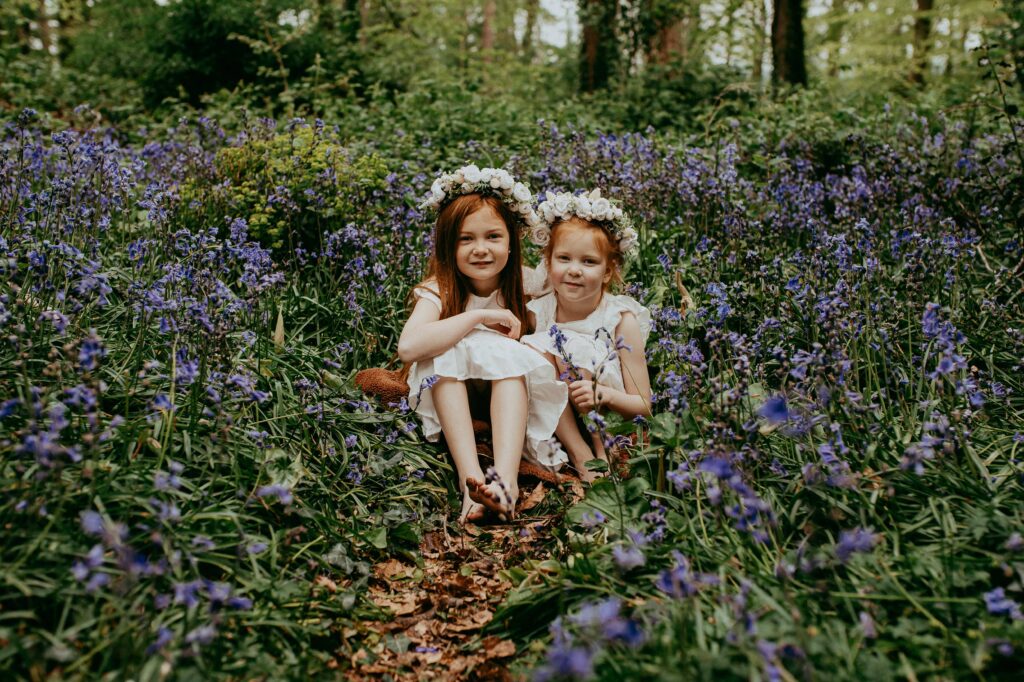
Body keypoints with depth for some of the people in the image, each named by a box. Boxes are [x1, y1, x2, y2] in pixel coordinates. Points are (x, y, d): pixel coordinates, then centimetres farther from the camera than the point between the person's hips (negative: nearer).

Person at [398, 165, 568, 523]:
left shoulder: (525, 285, -9)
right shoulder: (438, 291, -17)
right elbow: (408, 347, -35)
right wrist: (479, 317, -35)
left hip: (509, 390, 1)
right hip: (449, 395, -1)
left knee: (510, 354, -29)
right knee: (447, 353, -30)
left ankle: (506, 478, -46)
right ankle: (470, 477, -43)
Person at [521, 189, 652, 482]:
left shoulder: (621, 319, -10)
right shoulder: (536, 312, -3)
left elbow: (644, 406, -10)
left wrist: (602, 394, -31)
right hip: (551, 425, 4)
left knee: (564, 346, -22)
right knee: (531, 346, -21)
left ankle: (599, 452, -17)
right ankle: (582, 458, -21)